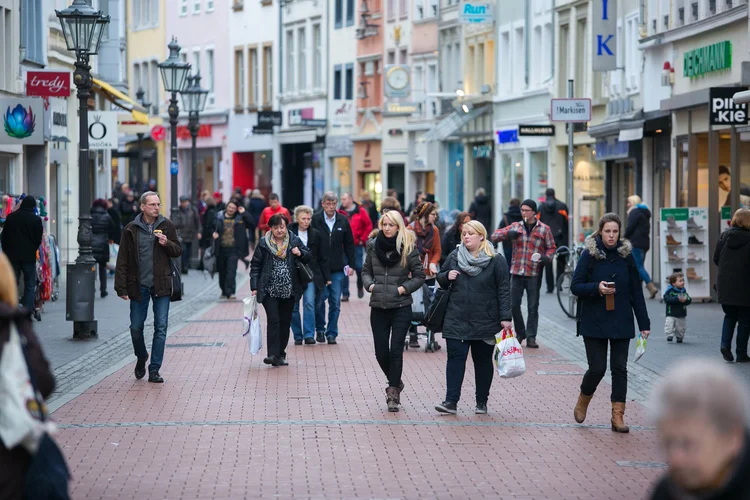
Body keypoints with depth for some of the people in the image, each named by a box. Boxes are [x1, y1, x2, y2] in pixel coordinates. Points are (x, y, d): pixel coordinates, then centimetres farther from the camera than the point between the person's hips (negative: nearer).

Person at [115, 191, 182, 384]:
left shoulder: (167, 226, 3)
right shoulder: (131, 229, -1)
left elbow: (178, 251, 11)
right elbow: (122, 260, 0)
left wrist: (167, 244, -12)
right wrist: (121, 287, -5)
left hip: (161, 285, 1)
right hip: (139, 285, 0)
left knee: (161, 327, -3)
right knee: (136, 327, 5)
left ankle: (154, 370, 3)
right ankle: (141, 358, 33)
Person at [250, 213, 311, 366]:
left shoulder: (294, 241, 5)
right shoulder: (263, 243, 1)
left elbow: (309, 257, 13)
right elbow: (255, 266, 3)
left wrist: (300, 253, -10)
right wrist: (254, 287, -3)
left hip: (289, 291, 3)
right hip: (269, 290, -3)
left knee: (285, 322, 7)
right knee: (273, 320, -13)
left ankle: (280, 355, 17)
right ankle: (273, 355, -15)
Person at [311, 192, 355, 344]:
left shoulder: (343, 221, 5)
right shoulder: (315, 220, -3)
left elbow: (349, 244, 11)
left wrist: (351, 264, 6)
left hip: (337, 269, 2)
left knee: (335, 302, 1)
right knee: (320, 299, 2)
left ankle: (331, 333, 9)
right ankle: (320, 330, 20)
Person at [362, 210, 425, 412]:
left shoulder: (408, 248, -4)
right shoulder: (374, 246, 6)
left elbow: (419, 275, 1)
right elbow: (366, 271, 17)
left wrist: (404, 288, -11)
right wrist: (370, 285, -2)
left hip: (401, 307, -4)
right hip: (378, 307, 4)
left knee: (396, 351, -8)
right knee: (381, 352, 7)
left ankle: (393, 390, 0)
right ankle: (395, 383, 30)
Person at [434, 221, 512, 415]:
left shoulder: (496, 260, -2)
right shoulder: (454, 256, 8)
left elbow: (504, 290, -4)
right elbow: (441, 280, 18)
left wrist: (505, 317, -10)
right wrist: (447, 276, -6)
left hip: (485, 322, -2)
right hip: (457, 320, 2)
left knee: (483, 361, 7)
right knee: (456, 358, -6)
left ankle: (482, 402, 17)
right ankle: (451, 401, -8)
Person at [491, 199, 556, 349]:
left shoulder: (544, 229, 4)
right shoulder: (515, 227, 10)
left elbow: (551, 248, 9)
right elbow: (494, 236, 7)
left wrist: (547, 257, -13)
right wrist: (507, 233, -14)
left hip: (534, 274, -2)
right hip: (517, 273, 2)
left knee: (533, 307, 1)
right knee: (514, 305, 4)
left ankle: (531, 337, 8)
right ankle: (520, 333, 22)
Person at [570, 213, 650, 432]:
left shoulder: (626, 255, 2)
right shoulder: (589, 255, -5)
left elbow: (636, 291, 5)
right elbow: (575, 286, -5)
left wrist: (644, 323, 3)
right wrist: (597, 288, -23)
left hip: (621, 322, 2)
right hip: (594, 322, -2)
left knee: (619, 369, 1)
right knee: (597, 368, -3)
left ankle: (618, 416, 6)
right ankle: (582, 402, 25)